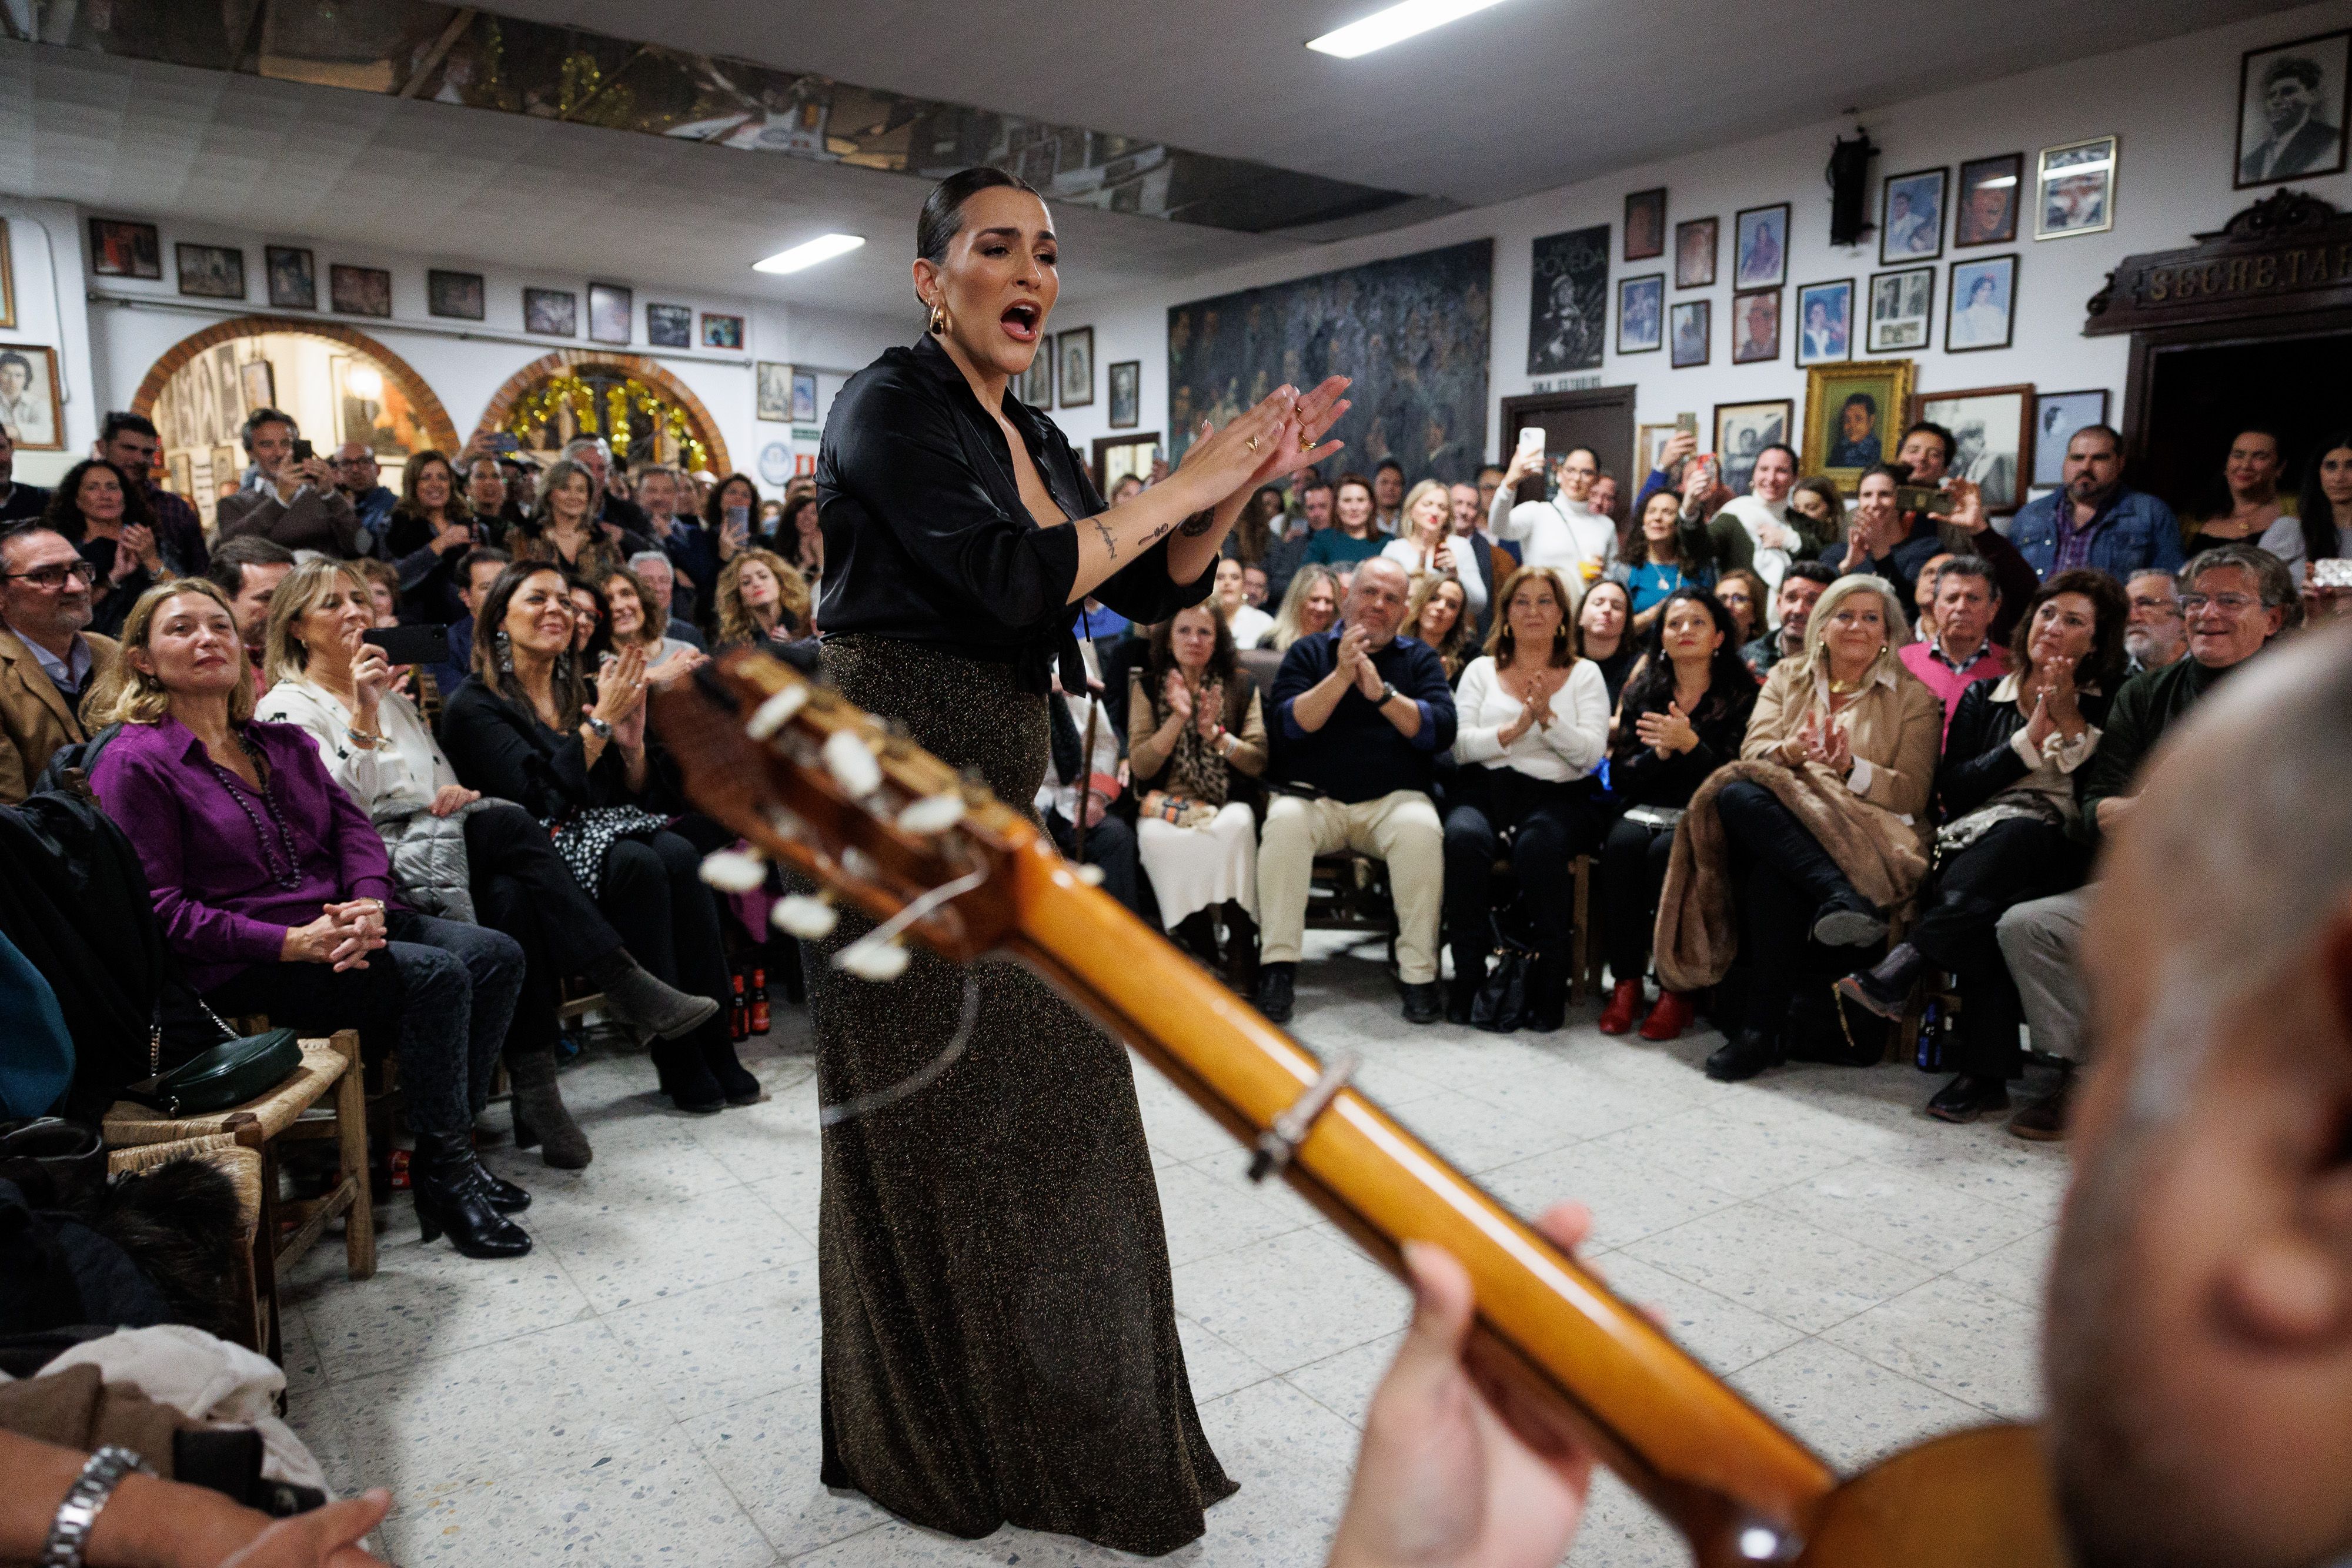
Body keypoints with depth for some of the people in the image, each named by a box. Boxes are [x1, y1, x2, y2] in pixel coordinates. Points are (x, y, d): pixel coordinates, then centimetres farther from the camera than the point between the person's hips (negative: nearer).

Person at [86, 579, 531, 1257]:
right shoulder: (133, 763, -5)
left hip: (339, 926, 7)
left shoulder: (284, 743, 17)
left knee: (497, 954, -13)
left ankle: (449, 1145, -5)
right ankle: (441, 1177, -15)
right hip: (241, 968, -7)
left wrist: (369, 904, -14)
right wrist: (293, 943, -22)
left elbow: (351, 824, 9)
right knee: (435, 974, -27)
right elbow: (158, 909, -12)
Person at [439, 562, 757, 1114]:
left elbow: (645, 797, 15)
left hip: (614, 831, 5)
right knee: (636, 862, -34)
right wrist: (600, 723, -13)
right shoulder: (472, 706, 1)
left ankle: (714, 1042, -28)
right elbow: (541, 796, -15)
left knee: (679, 853, -29)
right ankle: (673, 1054, -28)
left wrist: (633, 742, -3)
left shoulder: (584, 692, 17)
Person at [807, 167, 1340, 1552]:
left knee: (1042, 1099, 14)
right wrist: (1179, 484, -14)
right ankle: (935, 1440, 25)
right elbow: (1013, 578, -23)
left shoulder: (1033, 438, 15)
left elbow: (1154, 593, 14)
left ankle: (1047, 1411, 34)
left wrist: (1244, 487, 0)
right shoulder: (892, 405, -10)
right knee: (927, 1125, 4)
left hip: (997, 802, 8)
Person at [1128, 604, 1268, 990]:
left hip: (1227, 803, 0)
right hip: (1167, 805, 0)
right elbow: (1141, 767, -1)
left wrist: (1215, 733, -14)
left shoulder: (1241, 686, 9)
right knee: (1155, 836, -35)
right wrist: (1178, 718, -13)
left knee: (1236, 826, -36)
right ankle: (1200, 948, -19)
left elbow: (1258, 763, 3)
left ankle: (1241, 953, -26)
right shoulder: (1147, 686, 8)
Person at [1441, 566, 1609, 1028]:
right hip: (1485, 787, 1)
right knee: (1464, 838, -34)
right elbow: (1461, 745, 4)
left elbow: (1591, 753, 1)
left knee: (1539, 844, -36)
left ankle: (1549, 982, -23)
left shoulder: (1585, 674, 14)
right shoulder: (1482, 670, 18)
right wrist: (1514, 729, -10)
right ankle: (1469, 974, -23)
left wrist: (1548, 718, -14)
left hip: (1559, 794, -1)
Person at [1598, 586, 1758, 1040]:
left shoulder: (1741, 694, 2)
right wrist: (1659, 752, -12)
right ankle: (1625, 982, -26)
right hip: (1646, 809, 3)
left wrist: (1689, 744, -23)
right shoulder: (1643, 692, 13)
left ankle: (1677, 990, -26)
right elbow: (1620, 777, 7)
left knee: (1667, 851, -34)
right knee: (1622, 844, -31)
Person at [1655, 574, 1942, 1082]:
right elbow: (1753, 751, 6)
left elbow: (1913, 794, 3)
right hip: (1777, 824, 3)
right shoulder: (1786, 676, 22)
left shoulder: (1914, 697, 13)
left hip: (1864, 827, -3)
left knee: (1772, 875, -37)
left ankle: (1762, 1029, -33)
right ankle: (1842, 897, -41)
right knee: (1737, 795, -36)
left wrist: (1851, 767, -15)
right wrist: (1792, 751, -18)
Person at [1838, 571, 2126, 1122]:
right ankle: (1985, 1074, -35)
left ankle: (1901, 968, -43)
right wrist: (2030, 739, -1)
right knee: (1984, 912, -36)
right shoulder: (1983, 697, 19)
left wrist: (2070, 721, -2)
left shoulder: (2107, 706, 14)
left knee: (2015, 836, -39)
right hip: (1976, 845, 2)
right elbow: (1952, 791, 6)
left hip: (2059, 855, -1)